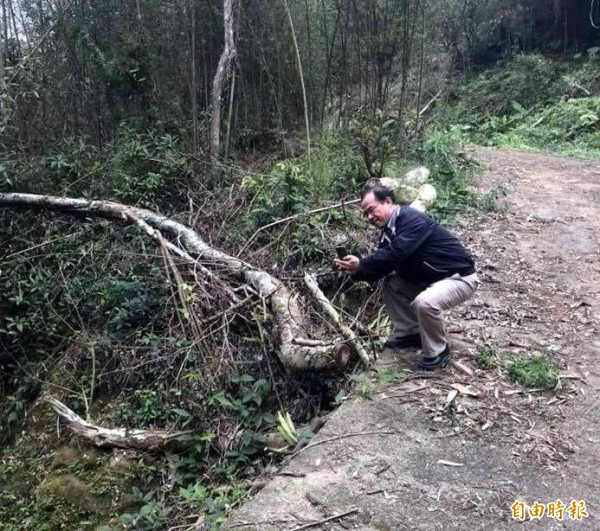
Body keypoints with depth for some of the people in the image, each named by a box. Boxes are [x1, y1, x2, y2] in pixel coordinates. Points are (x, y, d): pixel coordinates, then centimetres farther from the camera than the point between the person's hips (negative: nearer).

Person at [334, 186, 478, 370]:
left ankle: (438, 352, -8)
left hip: (459, 277, -9)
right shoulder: (389, 230, 4)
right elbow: (383, 261, -2)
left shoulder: (412, 220, -24)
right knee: (391, 284, 3)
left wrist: (361, 265, -31)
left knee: (425, 302, -33)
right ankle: (409, 333, 15)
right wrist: (356, 270, -19)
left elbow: (394, 254, -35)